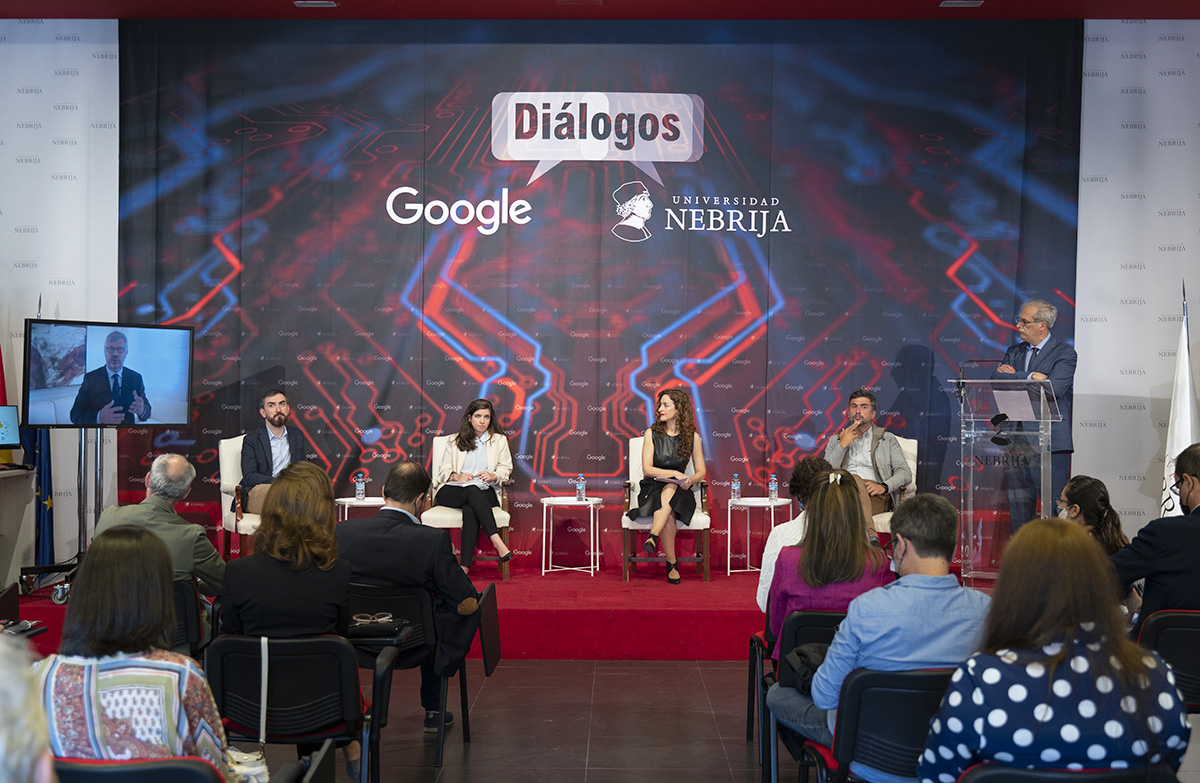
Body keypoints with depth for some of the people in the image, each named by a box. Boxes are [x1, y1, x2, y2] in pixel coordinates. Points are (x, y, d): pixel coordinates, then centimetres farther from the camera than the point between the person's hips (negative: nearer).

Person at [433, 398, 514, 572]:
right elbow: (444, 470, 11)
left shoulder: (499, 440, 19)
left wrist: (493, 476, -9)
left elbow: (506, 468, 14)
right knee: (473, 491, -38)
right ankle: (497, 541, -50)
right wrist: (457, 476, -12)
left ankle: (465, 567, -48)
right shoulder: (455, 441, 18)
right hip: (451, 491, 0)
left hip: (485, 491, 0)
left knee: (470, 509, -37)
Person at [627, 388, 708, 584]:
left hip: (678, 490, 1)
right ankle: (672, 564, -29)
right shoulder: (652, 433, 1)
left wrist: (690, 480, -17)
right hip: (652, 489, -1)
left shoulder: (692, 437, 4)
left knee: (670, 490, -36)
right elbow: (647, 469, -6)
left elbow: (700, 471, 7)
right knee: (667, 513, -33)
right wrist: (675, 473, -20)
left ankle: (653, 537, -43)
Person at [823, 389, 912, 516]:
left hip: (872, 492, -1)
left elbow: (905, 473, 9)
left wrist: (883, 487, -12)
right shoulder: (835, 441, 27)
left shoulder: (888, 439, 23)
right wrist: (843, 445, 3)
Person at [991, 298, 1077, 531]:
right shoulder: (1013, 352, 15)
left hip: (1051, 440, -5)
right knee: (1018, 501, 10)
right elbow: (996, 381, 0)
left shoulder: (1065, 353, -3)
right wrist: (1030, 376, -13)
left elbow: (1054, 388, -19)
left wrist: (1014, 377, -9)